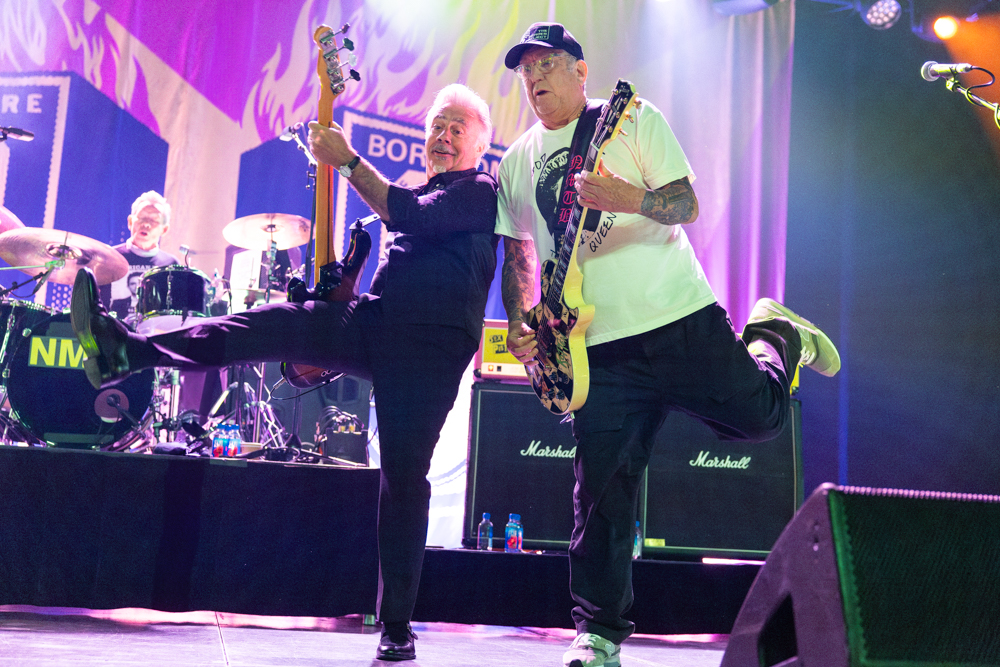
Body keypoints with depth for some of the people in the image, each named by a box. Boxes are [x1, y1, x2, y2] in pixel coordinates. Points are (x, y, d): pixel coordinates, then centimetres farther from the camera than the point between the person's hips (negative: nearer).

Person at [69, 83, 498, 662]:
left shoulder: (481, 191, 3)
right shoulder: (418, 191, 27)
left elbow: (413, 217, -14)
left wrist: (349, 161, -13)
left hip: (433, 342, -7)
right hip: (373, 321, 7)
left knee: (405, 474, -10)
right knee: (268, 324, -14)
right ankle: (126, 350, -22)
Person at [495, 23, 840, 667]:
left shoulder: (635, 120, 1)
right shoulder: (517, 162, 14)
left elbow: (687, 206, -7)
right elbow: (517, 255, 20)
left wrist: (631, 198, -28)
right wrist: (519, 325, 3)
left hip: (682, 319, -2)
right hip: (599, 346, 2)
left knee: (759, 414, 1)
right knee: (603, 488, -3)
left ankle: (774, 335, 35)